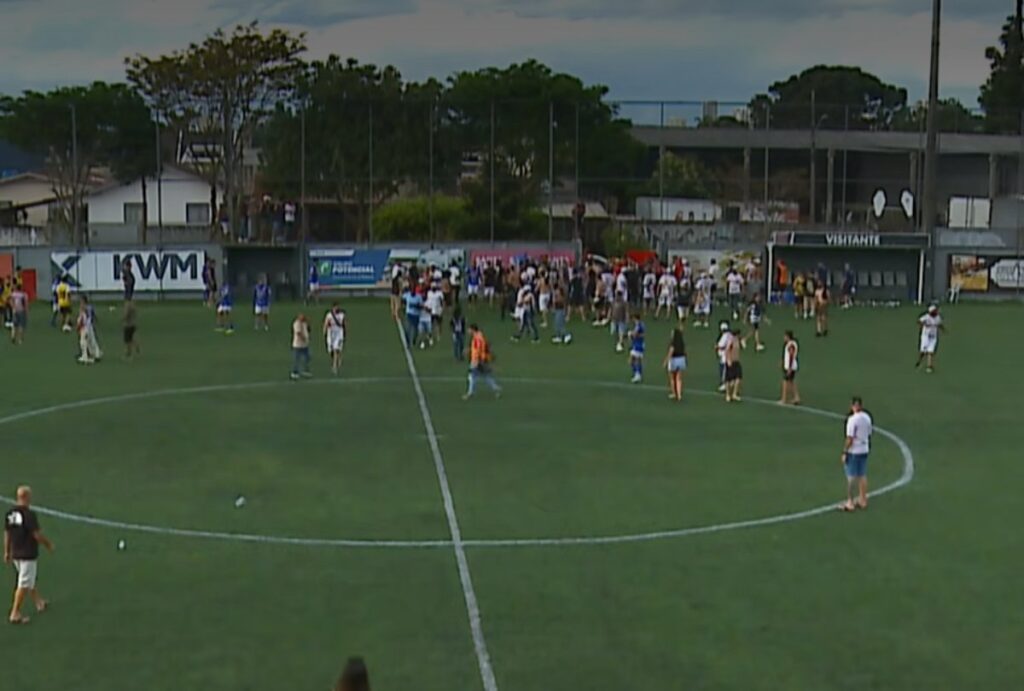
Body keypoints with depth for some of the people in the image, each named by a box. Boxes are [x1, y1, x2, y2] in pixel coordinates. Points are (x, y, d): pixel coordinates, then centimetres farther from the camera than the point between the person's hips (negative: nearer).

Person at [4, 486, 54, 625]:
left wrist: (7, 552, 17)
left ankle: (39, 603, 38)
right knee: (24, 584, 0)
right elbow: (37, 535, -20)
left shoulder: (10, 513, 1)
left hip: (15, 554, 8)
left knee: (29, 579, 23)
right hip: (28, 554, -8)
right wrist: (49, 544, -3)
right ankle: (15, 614, 1)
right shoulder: (29, 514, -22)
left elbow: (7, 533, 7)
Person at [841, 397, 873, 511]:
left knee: (851, 477, 1)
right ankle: (863, 500, 23)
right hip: (864, 450, 7)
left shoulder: (852, 419, -19)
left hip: (853, 451, -7)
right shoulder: (867, 418, 2)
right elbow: (869, 434, 9)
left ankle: (850, 503, 5)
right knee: (862, 476, 14)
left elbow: (849, 438, -19)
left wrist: (844, 453, -11)